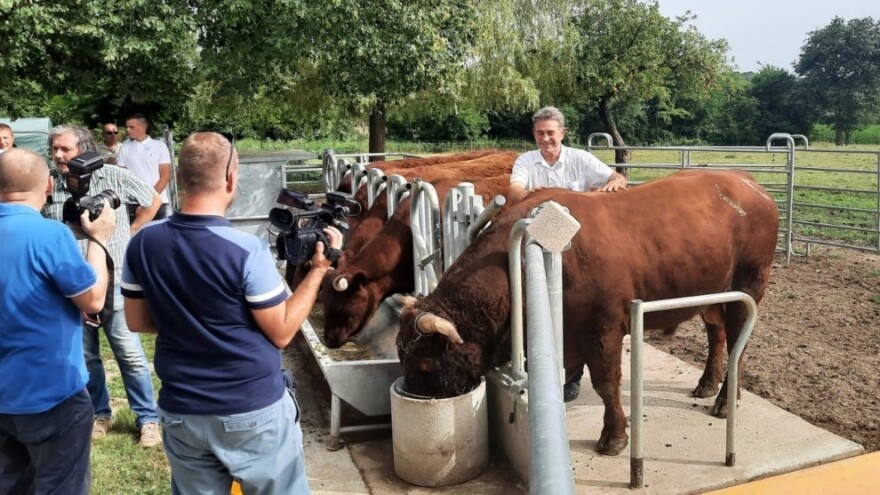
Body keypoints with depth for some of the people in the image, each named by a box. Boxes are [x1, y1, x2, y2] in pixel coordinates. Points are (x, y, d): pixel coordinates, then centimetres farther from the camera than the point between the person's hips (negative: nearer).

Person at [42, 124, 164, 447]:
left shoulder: (114, 177, -6)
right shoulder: (49, 190, -2)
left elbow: (153, 201, 5)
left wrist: (130, 233, 1)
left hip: (114, 283, -2)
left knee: (131, 355, 4)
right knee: (85, 357, 14)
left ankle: (148, 418, 17)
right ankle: (99, 414, 33)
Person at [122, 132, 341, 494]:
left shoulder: (142, 244, -6)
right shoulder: (247, 250, -21)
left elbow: (137, 322, 7)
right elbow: (282, 332, -12)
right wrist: (319, 269, -5)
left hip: (181, 413, 5)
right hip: (254, 413, -4)